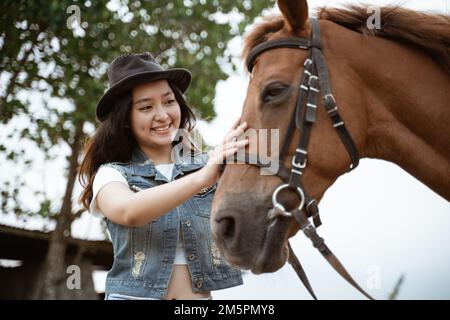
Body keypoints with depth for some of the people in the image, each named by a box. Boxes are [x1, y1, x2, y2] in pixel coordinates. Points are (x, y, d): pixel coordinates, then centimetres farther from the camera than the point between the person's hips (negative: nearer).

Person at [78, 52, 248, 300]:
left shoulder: (209, 164, 3)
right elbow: (128, 212, -23)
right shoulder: (111, 174, -1)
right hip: (133, 295, -1)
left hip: (201, 294, 2)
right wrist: (201, 178, -35)